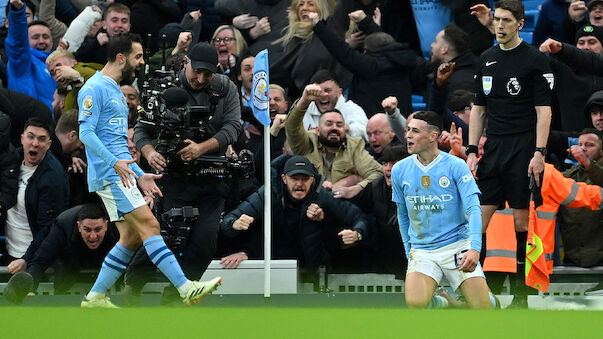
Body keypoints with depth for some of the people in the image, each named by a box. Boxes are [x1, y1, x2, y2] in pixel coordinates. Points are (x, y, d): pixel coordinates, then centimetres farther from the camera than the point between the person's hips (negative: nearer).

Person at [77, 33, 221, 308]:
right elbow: (86, 133, -17)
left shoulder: (116, 92, 23)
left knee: (132, 238, 5)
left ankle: (96, 297, 10)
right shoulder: (94, 89, -8)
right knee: (149, 225, -16)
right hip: (108, 175, -10)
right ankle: (186, 289, -23)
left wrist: (139, 175, 22)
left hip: (122, 175, 10)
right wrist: (115, 162, -27)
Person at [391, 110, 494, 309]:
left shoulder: (455, 166, -6)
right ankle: (441, 303, 10)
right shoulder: (399, 170, 5)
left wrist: (475, 249, -27)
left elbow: (473, 209, -13)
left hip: (457, 245, -2)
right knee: (415, 303, -24)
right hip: (421, 251, 2)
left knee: (483, 310, -14)